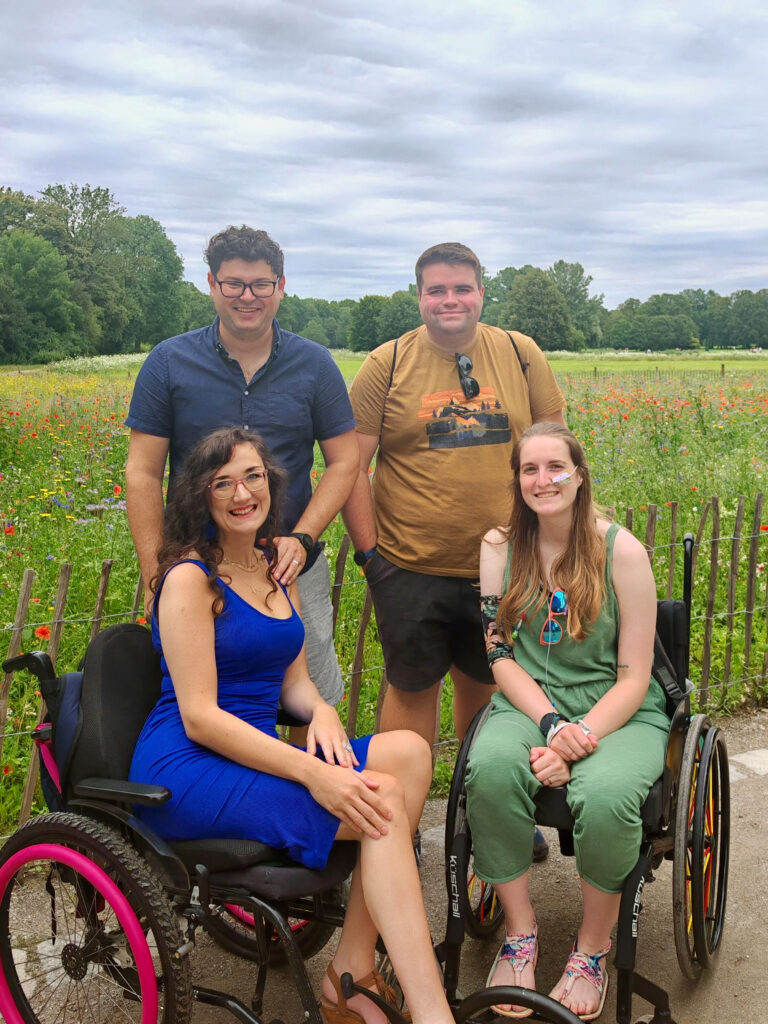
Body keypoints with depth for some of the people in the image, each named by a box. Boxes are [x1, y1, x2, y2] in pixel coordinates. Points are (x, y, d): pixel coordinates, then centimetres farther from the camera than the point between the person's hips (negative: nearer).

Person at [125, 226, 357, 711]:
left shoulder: (315, 365, 1)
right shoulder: (168, 363, -2)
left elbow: (344, 461, 2)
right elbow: (143, 473, -2)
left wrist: (302, 539, -12)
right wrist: (155, 577, -9)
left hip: (294, 571, 1)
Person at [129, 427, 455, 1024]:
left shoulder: (277, 571, 14)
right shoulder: (190, 578, -9)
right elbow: (200, 716, -16)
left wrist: (321, 710, -9)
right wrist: (311, 772, -24)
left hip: (255, 751, 7)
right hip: (186, 770, -7)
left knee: (408, 752, -16)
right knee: (383, 799, -23)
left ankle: (352, 972, -12)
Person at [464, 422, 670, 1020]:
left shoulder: (621, 551, -7)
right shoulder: (500, 547, 3)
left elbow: (633, 678, -7)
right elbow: (501, 657, 0)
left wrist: (579, 740, -20)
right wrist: (551, 724, -16)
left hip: (619, 712, -2)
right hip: (530, 702, 2)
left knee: (606, 796, -34)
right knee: (490, 769, -31)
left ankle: (594, 948, -4)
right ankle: (520, 932, -9)